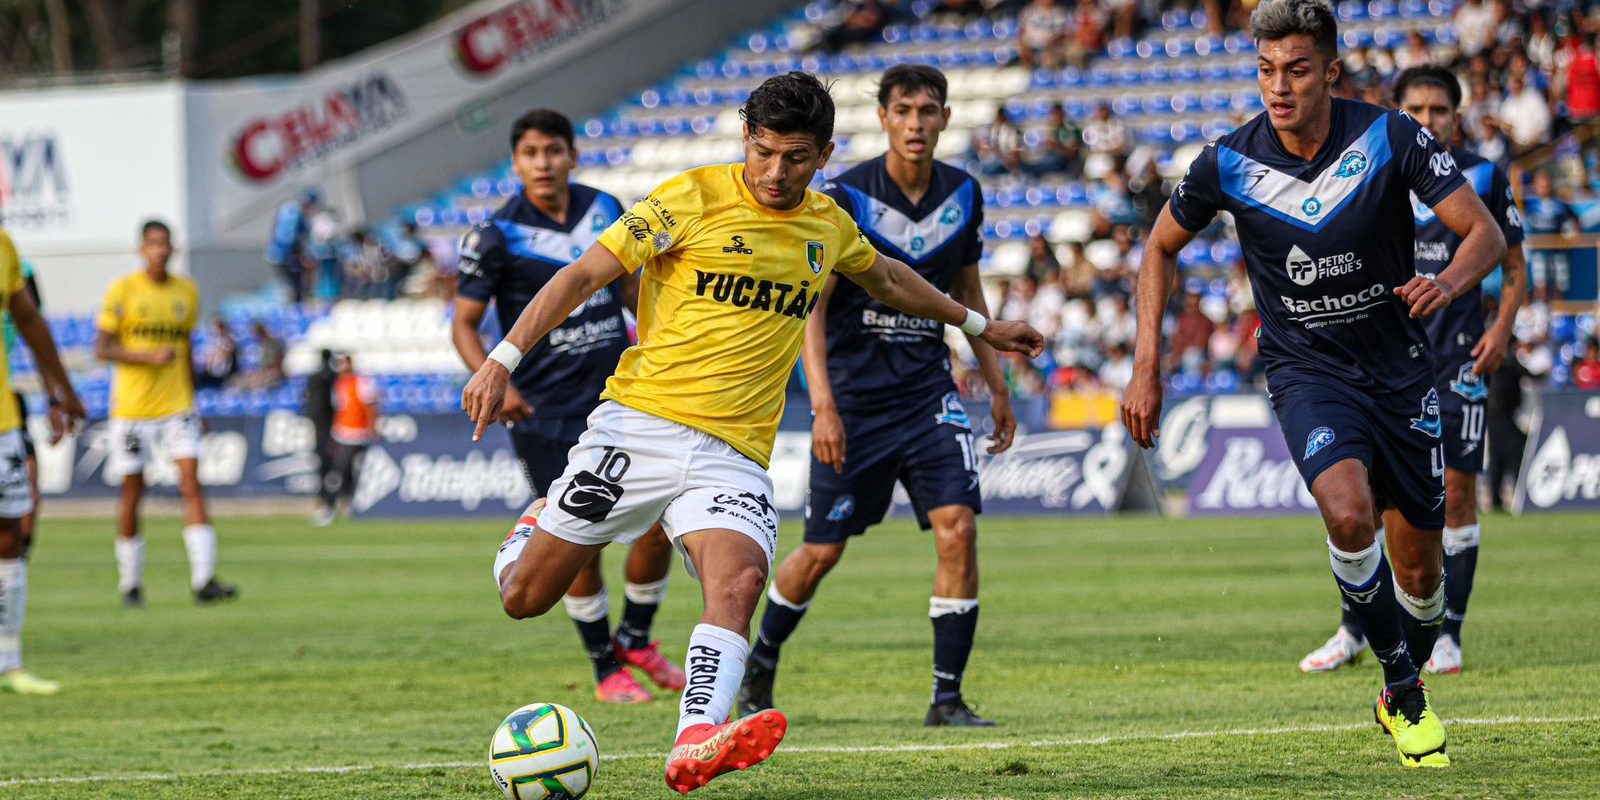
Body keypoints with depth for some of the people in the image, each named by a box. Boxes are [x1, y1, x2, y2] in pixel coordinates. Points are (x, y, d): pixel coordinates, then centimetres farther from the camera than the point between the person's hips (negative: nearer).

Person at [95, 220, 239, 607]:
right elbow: (102, 349, -6)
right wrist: (149, 356, -19)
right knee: (133, 491, 4)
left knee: (191, 481, -12)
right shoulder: (122, 290, -3)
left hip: (177, 406, 3)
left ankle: (204, 579, -18)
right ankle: (130, 583, 18)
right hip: (131, 408, -2)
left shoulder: (187, 292, 10)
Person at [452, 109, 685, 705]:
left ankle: (636, 640, 22)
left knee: (662, 520, -1)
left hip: (619, 393, 4)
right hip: (547, 411, -4)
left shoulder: (604, 210, 5)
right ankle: (605, 668, 13)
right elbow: (464, 323, -5)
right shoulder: (498, 236, -9)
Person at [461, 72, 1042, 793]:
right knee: (524, 599, 0)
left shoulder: (829, 226, 12)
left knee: (739, 580, -29)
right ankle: (533, 535, 37)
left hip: (733, 453, 2)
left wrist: (978, 325, 43)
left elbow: (887, 278, 35)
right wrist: (503, 360, -13)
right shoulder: (693, 198, -4)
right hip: (640, 423, -2)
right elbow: (583, 276, -4)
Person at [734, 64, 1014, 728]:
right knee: (822, 552, 2)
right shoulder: (845, 197, -11)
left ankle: (948, 697, -7)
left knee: (957, 529, -14)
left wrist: (997, 386, 15)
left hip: (929, 393, 3)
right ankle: (758, 669, 29)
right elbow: (809, 306, -11)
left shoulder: (962, 194, 3)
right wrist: (823, 405, -19)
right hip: (853, 397, -3)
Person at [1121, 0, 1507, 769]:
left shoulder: (1390, 138, -15)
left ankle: (1402, 695, 36)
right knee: (1347, 510, -30)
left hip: (1400, 369, 1)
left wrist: (1449, 282, -37)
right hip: (1307, 372, -1)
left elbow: (1486, 232, -14)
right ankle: (1402, 684, -10)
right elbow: (1162, 244, 6)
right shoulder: (1230, 163, -12)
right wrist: (1146, 368, 0)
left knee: (1419, 566, 6)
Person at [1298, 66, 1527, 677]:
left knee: (1456, 490, -3)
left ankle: (1447, 634, 5)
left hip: (1458, 353, -1)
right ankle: (1352, 632, 6)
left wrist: (1502, 327, -6)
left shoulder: (1482, 177, 4)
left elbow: (1514, 267, 9)